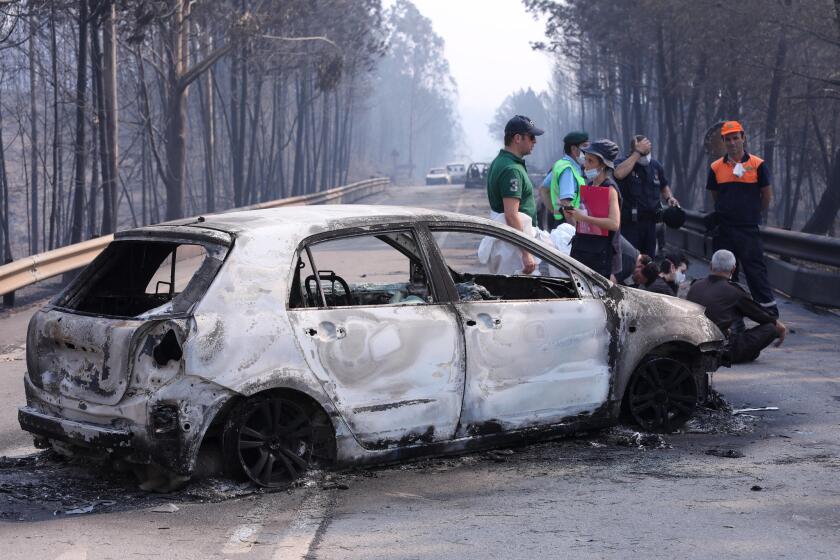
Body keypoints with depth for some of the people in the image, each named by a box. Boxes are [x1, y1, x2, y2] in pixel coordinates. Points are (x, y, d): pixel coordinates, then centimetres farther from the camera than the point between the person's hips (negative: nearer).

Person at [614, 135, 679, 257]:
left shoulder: (656, 165, 11)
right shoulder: (622, 163, -7)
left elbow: (664, 185, 27)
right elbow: (619, 173, -32)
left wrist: (669, 198, 5)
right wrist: (638, 153, -27)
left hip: (650, 221, 5)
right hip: (630, 221, -5)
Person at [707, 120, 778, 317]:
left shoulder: (757, 165, -2)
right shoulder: (716, 167, 6)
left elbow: (767, 197, 5)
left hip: (749, 230, -3)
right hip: (723, 231, 3)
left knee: (756, 271, -6)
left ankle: (771, 315, -3)